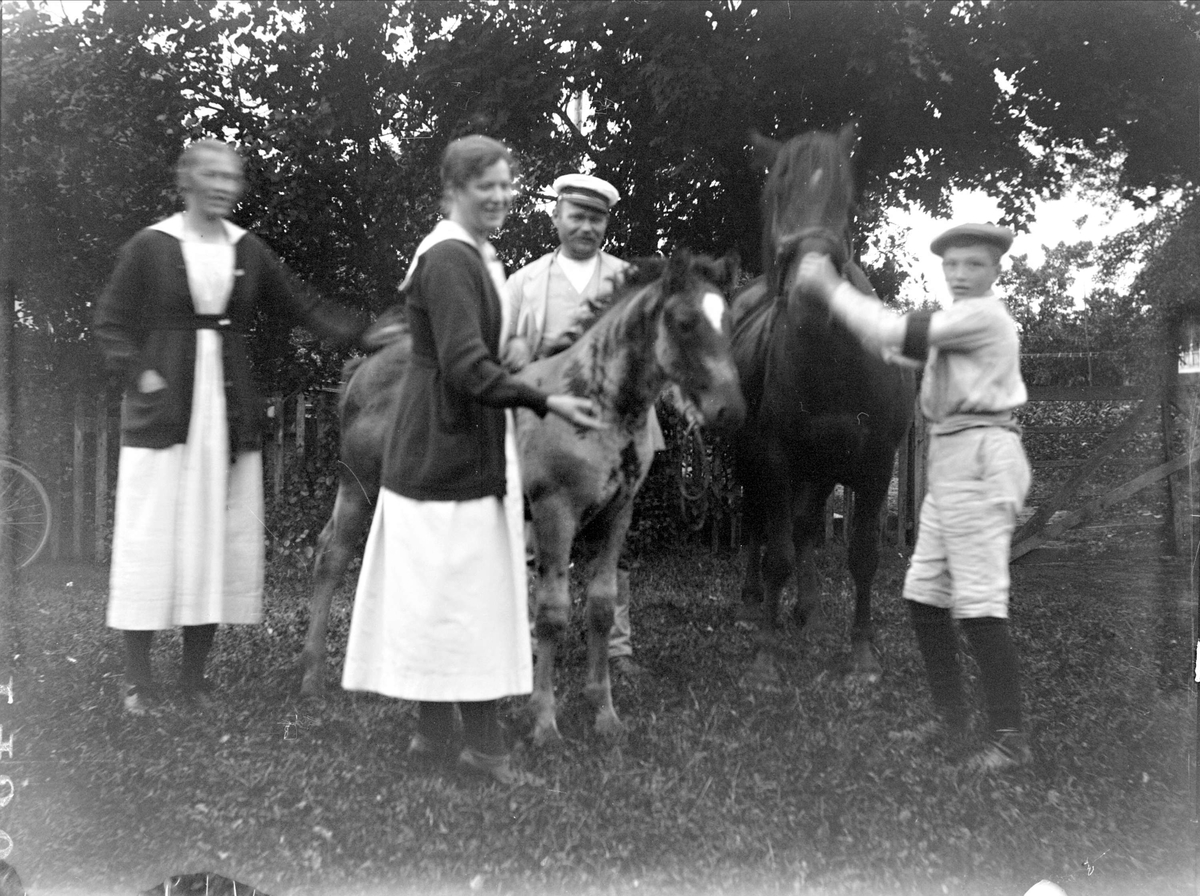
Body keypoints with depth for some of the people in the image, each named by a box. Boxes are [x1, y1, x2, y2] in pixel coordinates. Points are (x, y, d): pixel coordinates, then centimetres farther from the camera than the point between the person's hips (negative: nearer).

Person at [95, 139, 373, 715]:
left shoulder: (248, 251, 7)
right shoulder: (150, 247, -2)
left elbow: (300, 308, 8)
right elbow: (110, 323, 1)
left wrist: (366, 334, -3)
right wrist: (140, 375, -14)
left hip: (229, 415, 4)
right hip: (162, 415, -3)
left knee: (219, 542, 5)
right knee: (152, 541, -1)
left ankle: (194, 675, 17)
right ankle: (137, 678, 12)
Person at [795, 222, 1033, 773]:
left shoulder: (984, 315, -11)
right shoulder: (958, 321, 19)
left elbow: (896, 334, -16)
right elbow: (910, 348, 20)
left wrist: (830, 286, -9)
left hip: (979, 458, -10)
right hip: (949, 460, 10)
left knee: (978, 603, -11)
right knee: (923, 594, 12)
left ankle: (1010, 738, -6)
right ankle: (951, 717, 21)